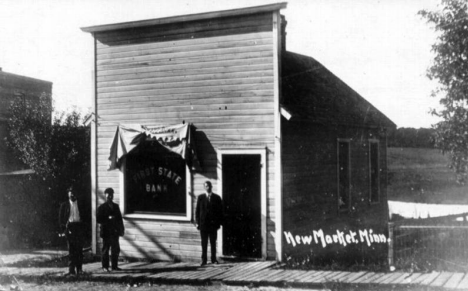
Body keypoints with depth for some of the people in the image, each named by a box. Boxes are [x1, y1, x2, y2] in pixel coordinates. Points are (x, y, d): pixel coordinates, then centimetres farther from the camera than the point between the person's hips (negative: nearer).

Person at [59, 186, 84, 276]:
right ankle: (71, 270, -2)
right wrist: (63, 230, -2)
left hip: (79, 227, 1)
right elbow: (61, 218, 7)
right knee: (71, 249, -3)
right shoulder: (64, 205, 8)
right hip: (69, 227, -1)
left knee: (79, 249, 2)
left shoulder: (80, 204, 10)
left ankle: (79, 269, 9)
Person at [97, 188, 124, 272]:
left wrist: (122, 229, 9)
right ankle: (105, 266, 9)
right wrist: (108, 218, -19)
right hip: (106, 232, -5)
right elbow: (98, 220, -8)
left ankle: (114, 266, 13)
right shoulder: (102, 207, -1)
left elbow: (120, 218, 16)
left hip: (115, 231, 5)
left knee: (116, 250, 5)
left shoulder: (116, 206, 13)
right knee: (105, 250, 2)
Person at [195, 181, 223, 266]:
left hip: (213, 224, 0)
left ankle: (214, 259, 11)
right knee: (204, 243, 2)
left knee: (213, 242, 4)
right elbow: (197, 210, 7)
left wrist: (219, 222, -2)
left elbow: (220, 211, 5)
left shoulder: (217, 198, 5)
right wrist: (197, 222, 0)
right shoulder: (201, 197, 7)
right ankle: (204, 260, 6)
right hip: (203, 223, 0)